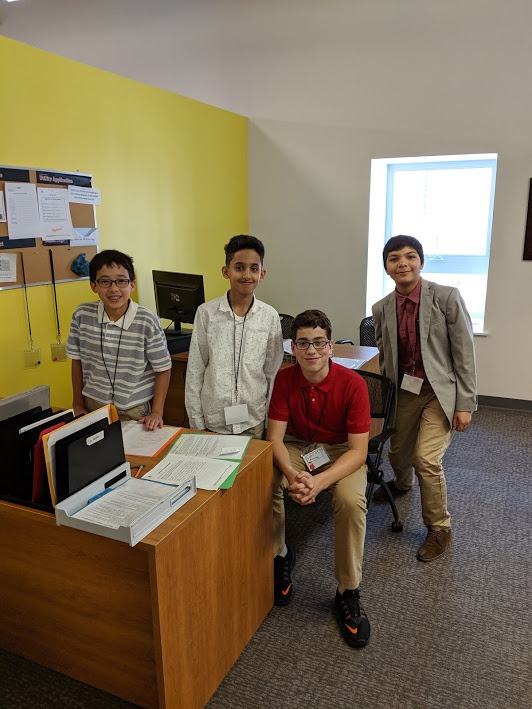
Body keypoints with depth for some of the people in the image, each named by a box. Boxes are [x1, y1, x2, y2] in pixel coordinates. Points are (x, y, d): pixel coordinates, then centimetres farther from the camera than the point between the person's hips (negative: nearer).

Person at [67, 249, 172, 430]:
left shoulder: (147, 321, -17)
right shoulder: (82, 315, -8)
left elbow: (163, 369, -8)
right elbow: (77, 361, 5)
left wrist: (157, 413, -10)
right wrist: (78, 405, 8)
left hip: (136, 412, -2)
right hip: (93, 406, 3)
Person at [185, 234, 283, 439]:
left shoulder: (270, 317, -3)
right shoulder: (206, 312, -5)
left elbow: (273, 373, 4)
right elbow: (194, 371, -1)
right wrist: (196, 421, -1)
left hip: (254, 422, 1)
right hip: (213, 421, -1)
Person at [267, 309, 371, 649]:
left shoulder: (353, 383, -22)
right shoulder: (285, 378, -14)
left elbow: (358, 451, -22)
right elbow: (275, 437, -14)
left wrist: (319, 482, -38)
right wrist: (291, 474, -35)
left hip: (341, 451, -2)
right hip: (296, 446, 3)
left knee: (351, 500, -32)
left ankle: (349, 593, -9)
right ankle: (280, 555, 2)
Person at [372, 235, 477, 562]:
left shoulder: (447, 297, -13)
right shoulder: (382, 309, 0)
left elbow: (464, 352, -11)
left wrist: (466, 404, -11)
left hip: (441, 391, -4)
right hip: (405, 391, 5)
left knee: (426, 458, -16)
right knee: (398, 452, 17)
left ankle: (439, 529, 10)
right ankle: (401, 484, 55)